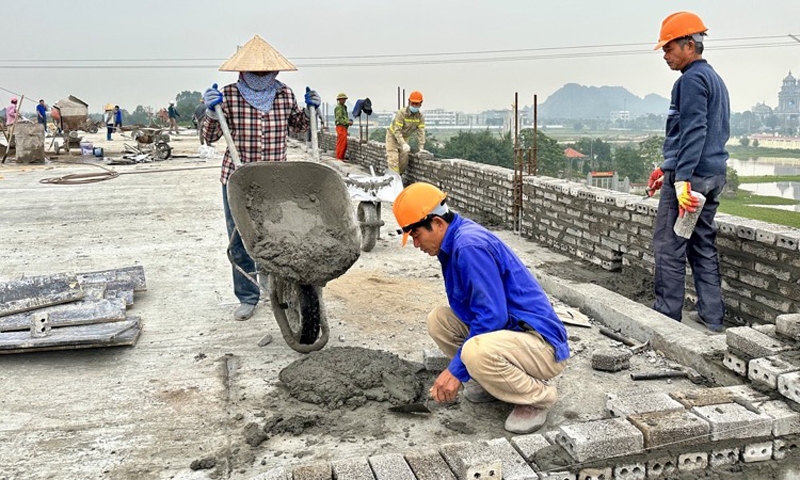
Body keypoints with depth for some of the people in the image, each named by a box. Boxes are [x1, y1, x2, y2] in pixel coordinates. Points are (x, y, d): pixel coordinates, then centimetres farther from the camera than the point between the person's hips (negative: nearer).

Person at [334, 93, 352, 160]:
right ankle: (339, 158, -10)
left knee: (344, 144, 11)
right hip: (341, 127, -10)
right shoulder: (338, 107, -9)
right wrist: (348, 122, -17)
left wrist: (349, 121, 8)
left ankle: (341, 158, 15)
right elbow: (339, 119, -17)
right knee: (342, 143, -12)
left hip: (344, 128, 10)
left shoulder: (344, 107, 21)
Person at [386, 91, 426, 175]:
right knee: (393, 159, -17)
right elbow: (397, 131, -34)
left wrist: (421, 147, -24)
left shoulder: (420, 116, -13)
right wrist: (403, 144, -46)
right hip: (393, 136, -5)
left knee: (404, 160, 2)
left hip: (404, 138, 5)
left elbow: (421, 132, -15)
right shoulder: (401, 113, -29)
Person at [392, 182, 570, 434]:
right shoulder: (455, 242, 8)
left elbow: (492, 317, -25)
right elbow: (467, 307, 17)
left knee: (476, 352, -36)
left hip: (543, 344, -9)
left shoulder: (470, 246, -22)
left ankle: (539, 396, -7)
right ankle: (496, 379, 12)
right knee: (438, 319, 5)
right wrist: (457, 365, 14)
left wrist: (456, 370, -18)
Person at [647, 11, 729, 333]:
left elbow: (693, 131, -20)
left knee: (668, 246, -4)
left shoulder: (691, 79, -10)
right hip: (713, 175, 10)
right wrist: (668, 168, 26)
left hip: (690, 176, -10)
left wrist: (682, 178, -26)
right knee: (703, 245, 13)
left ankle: (666, 315, 1)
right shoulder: (715, 79, 21)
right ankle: (712, 316, 17)